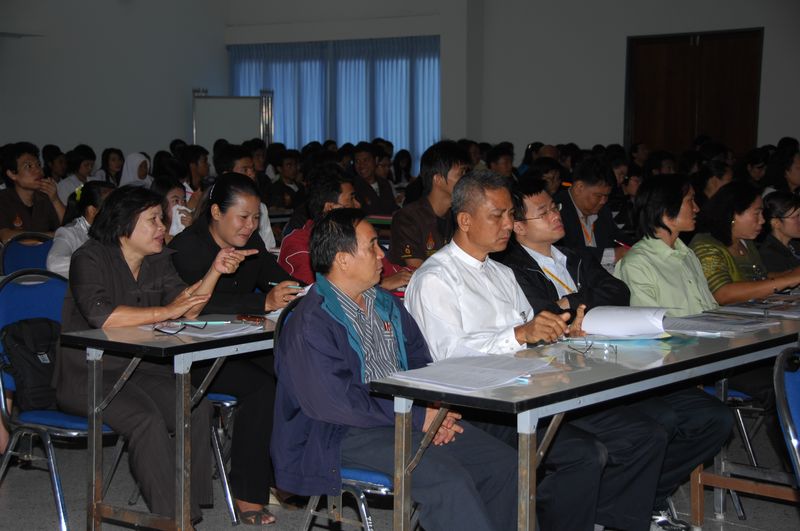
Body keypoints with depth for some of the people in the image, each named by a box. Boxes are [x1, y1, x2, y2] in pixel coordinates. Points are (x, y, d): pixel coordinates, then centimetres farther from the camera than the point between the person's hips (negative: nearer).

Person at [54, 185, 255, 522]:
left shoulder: (158, 261, 10)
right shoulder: (90, 258, -11)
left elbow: (189, 310, 0)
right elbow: (102, 316, -28)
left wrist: (216, 271, -14)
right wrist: (166, 311, -22)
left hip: (140, 368, 6)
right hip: (87, 376, -6)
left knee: (198, 407, -17)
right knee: (147, 420, -30)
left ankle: (190, 510, -10)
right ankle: (171, 518, -23)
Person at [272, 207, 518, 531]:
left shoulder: (385, 303, 16)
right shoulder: (310, 324, -13)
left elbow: (419, 361, 19)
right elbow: (336, 401, -21)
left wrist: (435, 410, -4)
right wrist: (418, 418, -18)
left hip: (408, 416, 8)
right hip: (347, 434, -8)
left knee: (504, 463, -5)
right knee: (449, 479, -29)